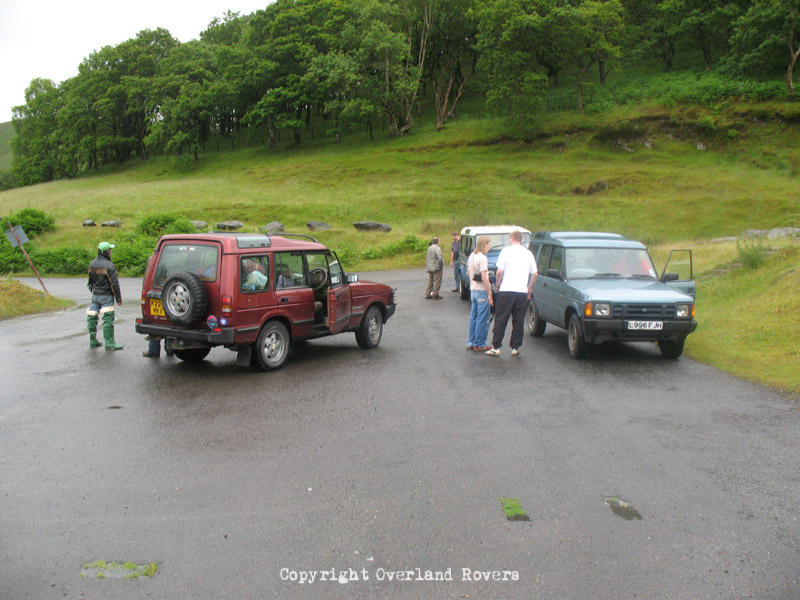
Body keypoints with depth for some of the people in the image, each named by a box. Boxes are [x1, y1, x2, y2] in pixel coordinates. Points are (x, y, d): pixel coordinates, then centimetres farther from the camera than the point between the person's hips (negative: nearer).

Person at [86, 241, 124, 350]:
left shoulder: (92, 264, 7)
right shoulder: (109, 265, -16)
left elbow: (90, 281, 16)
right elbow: (114, 283, -16)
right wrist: (119, 298, -12)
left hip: (95, 295, 8)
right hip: (106, 296, -7)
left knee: (92, 317, 14)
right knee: (108, 319, -7)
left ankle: (93, 340, 23)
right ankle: (109, 343, -9)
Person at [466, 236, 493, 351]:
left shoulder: (471, 256, 10)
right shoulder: (482, 258, -17)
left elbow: (468, 273, 20)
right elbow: (484, 277, -21)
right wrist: (489, 292, -17)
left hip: (473, 290, 9)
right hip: (482, 291, -9)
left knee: (473, 317, 14)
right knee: (482, 319, 0)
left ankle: (470, 342, 19)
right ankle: (479, 344, 4)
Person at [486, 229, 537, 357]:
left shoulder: (506, 250, -1)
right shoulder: (528, 253, 10)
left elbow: (500, 271, -8)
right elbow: (534, 274, 11)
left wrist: (498, 285, 7)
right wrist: (529, 288, 22)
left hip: (506, 290, -3)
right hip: (523, 292, 3)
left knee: (500, 320, 2)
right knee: (518, 321, 9)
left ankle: (496, 347, 2)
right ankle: (515, 348, 11)